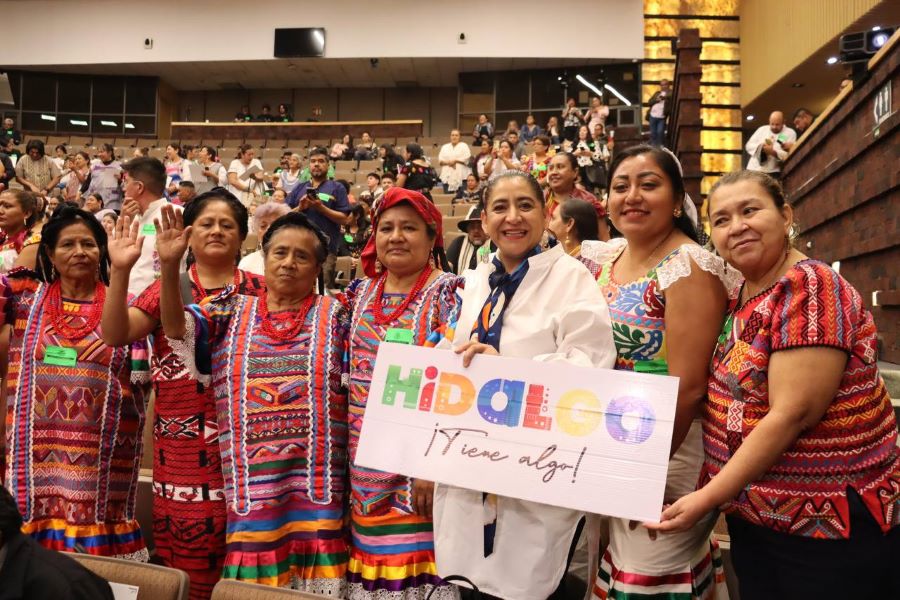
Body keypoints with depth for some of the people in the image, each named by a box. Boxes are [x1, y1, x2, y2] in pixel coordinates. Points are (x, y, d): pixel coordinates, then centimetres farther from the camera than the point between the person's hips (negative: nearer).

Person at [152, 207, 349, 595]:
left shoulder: (334, 316, 5)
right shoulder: (232, 314, 10)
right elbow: (177, 327, -4)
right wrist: (170, 267, -16)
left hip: (316, 483, -1)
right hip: (252, 484, 2)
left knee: (317, 574, 1)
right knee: (252, 578, 8)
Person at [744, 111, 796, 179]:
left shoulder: (790, 133, 4)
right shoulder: (762, 129, 14)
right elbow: (749, 146, 7)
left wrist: (773, 152, -25)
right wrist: (761, 147, -13)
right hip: (754, 170, 3)